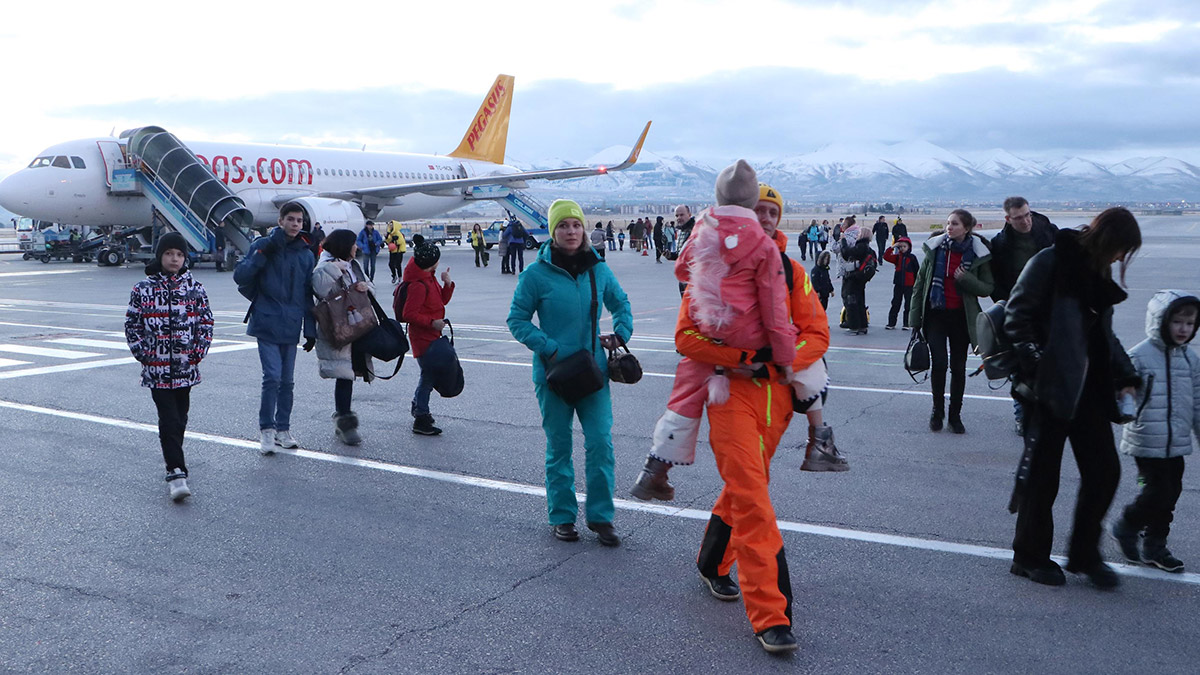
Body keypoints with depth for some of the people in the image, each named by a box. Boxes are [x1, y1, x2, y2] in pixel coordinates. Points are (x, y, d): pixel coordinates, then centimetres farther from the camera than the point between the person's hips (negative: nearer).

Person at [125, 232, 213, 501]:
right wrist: (143, 353, -4)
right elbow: (132, 324, 4)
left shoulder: (194, 287, 5)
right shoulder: (143, 289, 0)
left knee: (180, 419, 12)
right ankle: (176, 473, -9)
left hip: (186, 367, 3)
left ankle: (174, 465, 28)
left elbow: (206, 320, 9)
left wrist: (200, 349, -2)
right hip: (157, 369, -2)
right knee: (168, 420, -9)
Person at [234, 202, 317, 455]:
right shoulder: (263, 245, 0)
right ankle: (266, 429, 3)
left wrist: (311, 330, 11)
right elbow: (240, 276, -7)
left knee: (287, 381, 9)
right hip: (267, 323, -4)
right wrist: (262, 254, -19)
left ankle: (283, 429, 20)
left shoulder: (306, 254, 10)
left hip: (291, 327, 4)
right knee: (272, 377, -11)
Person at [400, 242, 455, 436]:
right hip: (423, 337, -10)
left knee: (429, 373, 21)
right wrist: (432, 322, -24)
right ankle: (421, 420, 0)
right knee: (429, 375, -6)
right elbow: (409, 314, -24)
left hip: (431, 334, 10)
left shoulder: (429, 278, 10)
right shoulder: (418, 285, -22)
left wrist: (447, 284, 0)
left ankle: (417, 407, 38)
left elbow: (442, 300, 15)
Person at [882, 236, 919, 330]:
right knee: (895, 304, 6)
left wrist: (916, 283, -1)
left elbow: (917, 270, 0)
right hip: (898, 284, 2)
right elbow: (886, 256, -7)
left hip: (909, 285, -2)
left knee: (908, 305, 4)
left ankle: (906, 324, 11)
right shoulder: (897, 257, 5)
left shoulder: (912, 258, -2)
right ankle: (891, 323, 10)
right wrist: (892, 247, -14)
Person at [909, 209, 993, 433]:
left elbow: (987, 288, -1)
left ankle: (955, 415, 19)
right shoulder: (935, 248, 0)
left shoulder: (978, 253, -3)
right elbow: (920, 282, 5)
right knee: (939, 362, -9)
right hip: (936, 314, 0)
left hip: (961, 317, 0)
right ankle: (937, 410, 11)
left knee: (958, 367, 5)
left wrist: (966, 279, -20)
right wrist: (915, 316, 2)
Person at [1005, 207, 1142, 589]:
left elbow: (1104, 334, 21)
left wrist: (1124, 377, 12)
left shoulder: (1099, 275, 15)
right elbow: (1017, 316, -13)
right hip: (1050, 387, -7)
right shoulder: (1051, 262, -9)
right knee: (1042, 475, 2)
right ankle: (1029, 557, 18)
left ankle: (1085, 555, 22)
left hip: (1089, 389, 8)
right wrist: (1035, 364, -20)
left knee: (1104, 469, 6)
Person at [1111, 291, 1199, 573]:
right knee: (1157, 492, -7)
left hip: (1177, 444, 6)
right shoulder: (1139, 356, -11)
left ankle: (1155, 547, 24)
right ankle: (1126, 528, 18)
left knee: (1170, 493, 10)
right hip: (1147, 443, -6)